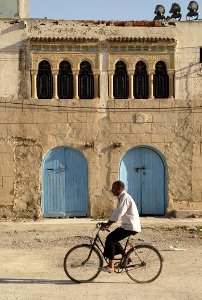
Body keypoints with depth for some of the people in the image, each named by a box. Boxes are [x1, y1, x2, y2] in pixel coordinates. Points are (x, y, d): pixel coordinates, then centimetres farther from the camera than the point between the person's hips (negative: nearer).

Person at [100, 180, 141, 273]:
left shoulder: (125, 197, -17)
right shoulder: (121, 197, 15)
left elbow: (117, 214, -24)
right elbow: (116, 213, 18)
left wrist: (106, 225, -21)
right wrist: (107, 224, 10)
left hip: (130, 226, -10)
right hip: (128, 225, 10)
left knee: (110, 239, -13)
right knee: (112, 239, 17)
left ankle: (110, 266, -9)